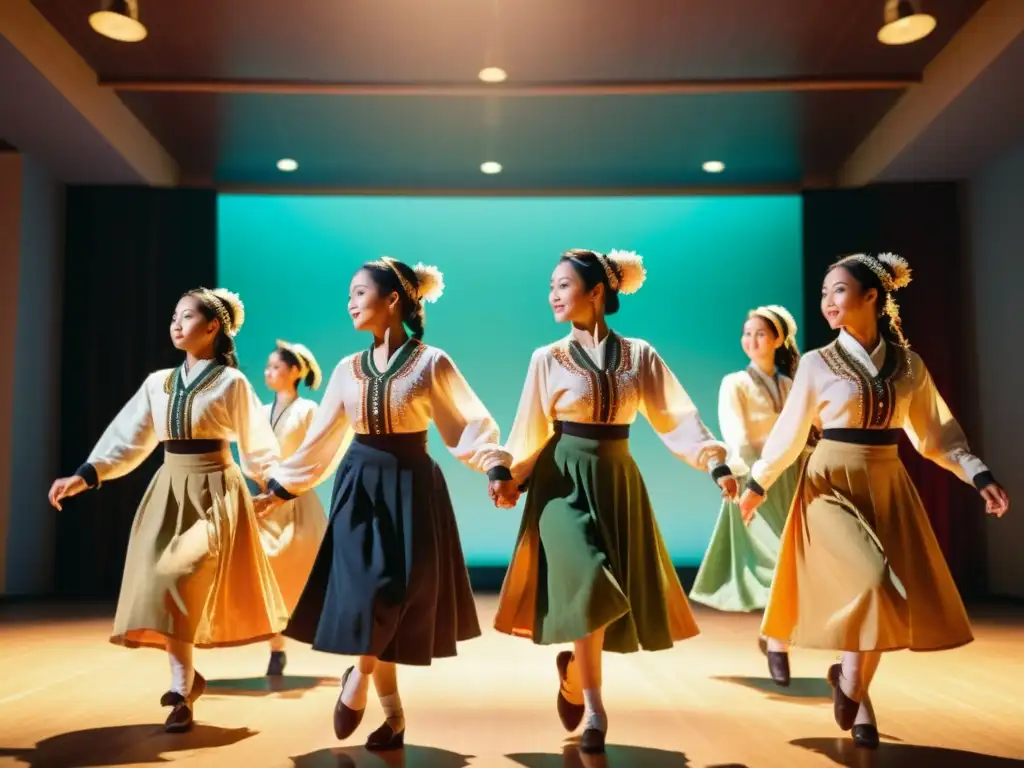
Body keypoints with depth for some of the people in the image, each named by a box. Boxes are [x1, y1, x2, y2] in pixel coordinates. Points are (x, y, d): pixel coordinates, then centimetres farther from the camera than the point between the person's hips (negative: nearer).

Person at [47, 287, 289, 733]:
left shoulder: (232, 382, -4)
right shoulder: (158, 382, 10)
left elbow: (257, 446, -4)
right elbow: (127, 438, 9)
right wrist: (84, 476, 0)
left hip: (213, 492, -5)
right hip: (169, 491, 6)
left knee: (177, 584, -14)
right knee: (163, 588, 2)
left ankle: (182, 687, 0)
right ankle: (186, 681, 17)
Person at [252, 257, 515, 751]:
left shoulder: (431, 363, -6)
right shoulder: (348, 369, 7)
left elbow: (470, 424, -5)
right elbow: (320, 440, 12)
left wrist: (497, 468, -20)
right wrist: (280, 489, 13)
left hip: (409, 487, -4)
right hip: (358, 487, 4)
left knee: (394, 598, -6)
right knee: (362, 597, 1)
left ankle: (358, 677, 23)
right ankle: (392, 713, 18)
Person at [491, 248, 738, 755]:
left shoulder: (639, 355, 2)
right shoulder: (548, 358, 0)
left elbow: (676, 417, -3)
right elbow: (531, 430, 3)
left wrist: (716, 463, -14)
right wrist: (511, 479, -6)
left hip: (617, 480, 3)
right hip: (565, 479, -2)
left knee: (620, 593, 7)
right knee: (589, 588, -14)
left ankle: (573, 668, 36)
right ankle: (594, 709, 4)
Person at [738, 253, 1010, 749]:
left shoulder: (909, 365, 4)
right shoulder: (817, 363, -3)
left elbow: (936, 432, 9)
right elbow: (789, 432, 4)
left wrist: (978, 475, -2)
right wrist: (757, 484, 9)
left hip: (888, 486, 4)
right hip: (833, 483, -3)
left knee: (884, 597, 5)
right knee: (876, 586, -19)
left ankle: (859, 699, 24)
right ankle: (849, 679, 6)